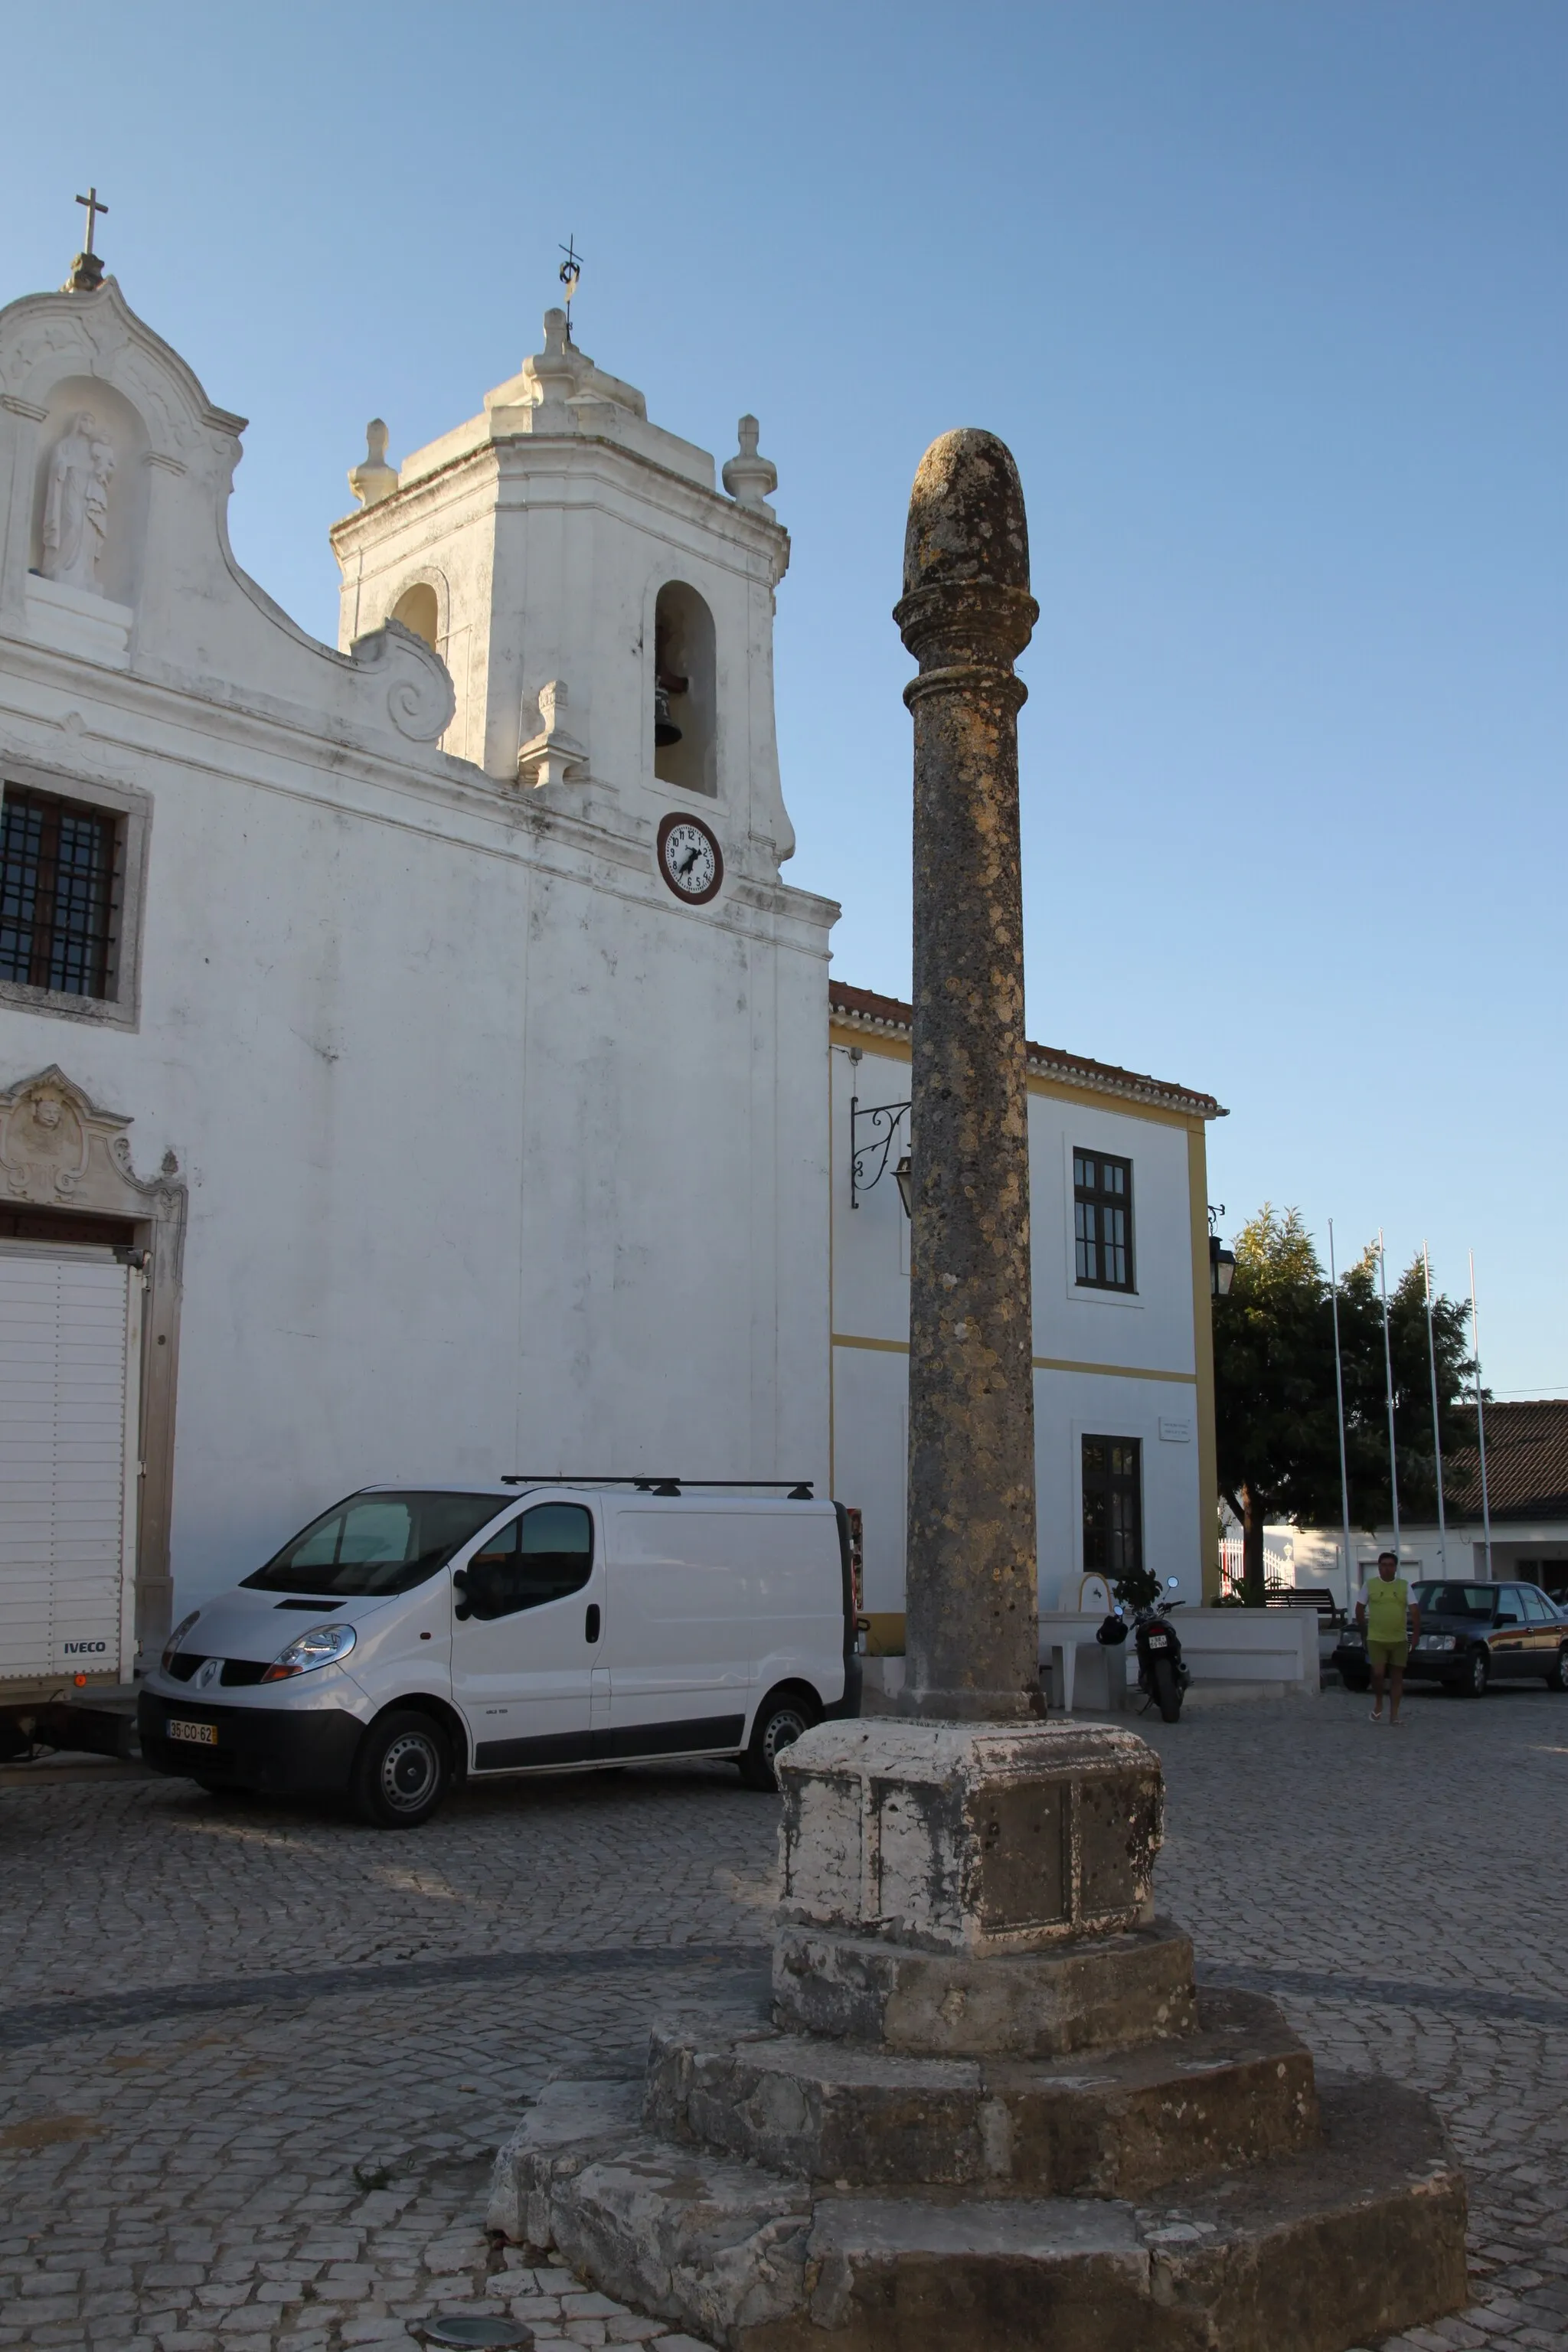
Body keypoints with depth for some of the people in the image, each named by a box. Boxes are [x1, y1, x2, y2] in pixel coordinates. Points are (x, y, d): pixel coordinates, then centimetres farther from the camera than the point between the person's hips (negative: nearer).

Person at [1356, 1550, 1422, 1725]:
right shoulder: (1370, 1585, 2)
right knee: (1378, 1673, -11)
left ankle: (1394, 1714, 11)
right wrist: (1363, 1627, 6)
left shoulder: (1404, 1586, 3)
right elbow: (1360, 1608, 10)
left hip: (1399, 1639, 1)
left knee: (1397, 1676, 5)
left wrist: (1416, 1633, -8)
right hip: (1376, 1639, -1)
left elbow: (1415, 1610, 0)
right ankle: (1378, 1703, 16)